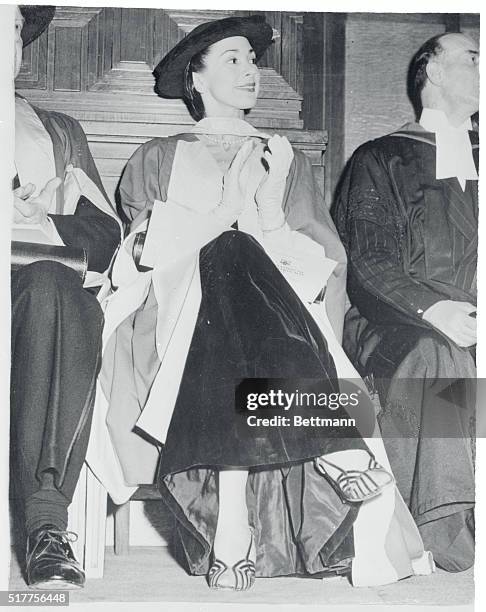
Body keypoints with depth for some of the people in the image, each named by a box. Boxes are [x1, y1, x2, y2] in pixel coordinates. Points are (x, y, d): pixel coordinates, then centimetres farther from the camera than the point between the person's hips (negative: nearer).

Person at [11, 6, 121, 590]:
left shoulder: (60, 131, 30)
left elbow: (104, 240, 16)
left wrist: (27, 214, -2)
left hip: (48, 287, 1)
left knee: (51, 288, -36)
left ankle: (46, 522, -43)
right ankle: (47, 521, -40)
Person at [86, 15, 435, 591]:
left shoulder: (285, 158, 26)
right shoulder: (158, 158, 24)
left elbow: (328, 257, 12)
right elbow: (145, 248, 9)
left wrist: (269, 219, -6)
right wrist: (233, 215, -3)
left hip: (281, 305, 1)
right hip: (174, 299, -1)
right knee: (226, 260, -35)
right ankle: (328, 446, -45)